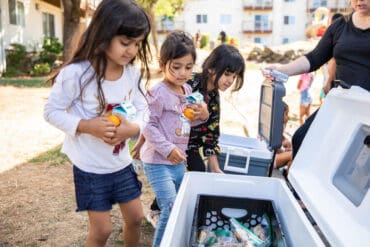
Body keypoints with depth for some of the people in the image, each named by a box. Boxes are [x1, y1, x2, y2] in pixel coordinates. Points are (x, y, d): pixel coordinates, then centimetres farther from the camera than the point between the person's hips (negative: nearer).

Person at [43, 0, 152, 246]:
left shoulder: (133, 73, -7)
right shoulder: (75, 74, -23)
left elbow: (142, 109, -1)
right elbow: (52, 111, -14)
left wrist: (133, 127, -23)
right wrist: (86, 125, -29)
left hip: (122, 162, 5)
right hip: (90, 166, -5)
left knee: (135, 217, 18)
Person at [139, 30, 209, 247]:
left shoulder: (188, 90, 6)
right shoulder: (158, 93, -18)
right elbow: (148, 125, -19)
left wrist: (202, 115, -3)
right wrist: (167, 149, -22)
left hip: (179, 162, 8)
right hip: (158, 162, -8)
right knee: (171, 210, -11)